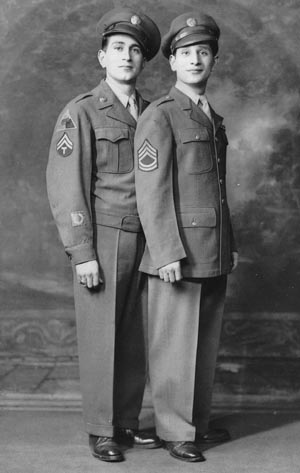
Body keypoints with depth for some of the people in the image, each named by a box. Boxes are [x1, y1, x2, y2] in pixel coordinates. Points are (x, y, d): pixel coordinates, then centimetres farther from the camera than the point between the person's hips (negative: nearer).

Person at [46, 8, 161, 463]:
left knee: (134, 337, 9)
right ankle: (101, 431, 12)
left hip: (144, 242, 6)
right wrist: (83, 255, -17)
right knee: (100, 338, 0)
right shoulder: (80, 113, -8)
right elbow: (66, 187, -12)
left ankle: (127, 422, 21)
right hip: (101, 241, -5)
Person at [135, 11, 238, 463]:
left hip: (214, 255, 8)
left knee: (206, 344, 12)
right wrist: (167, 254, -21)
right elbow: (152, 190, -15)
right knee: (175, 345, -1)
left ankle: (198, 420, 24)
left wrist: (230, 244, 19)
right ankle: (175, 431, 10)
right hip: (177, 254, -8)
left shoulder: (213, 119, 18)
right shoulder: (159, 116, -8)